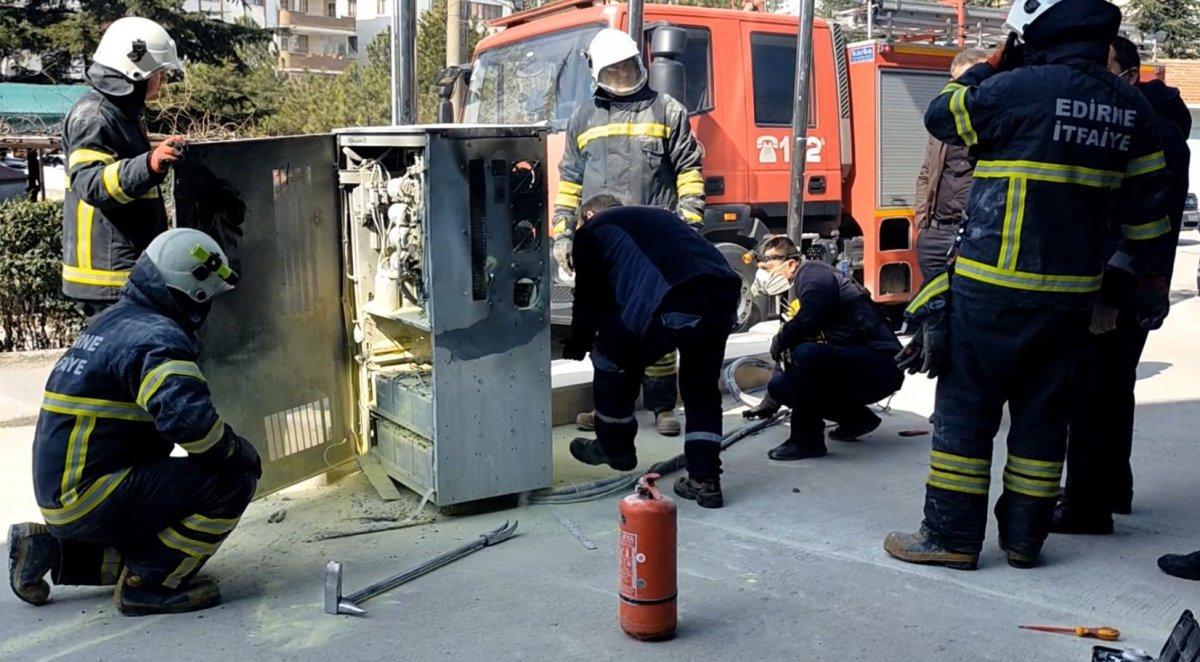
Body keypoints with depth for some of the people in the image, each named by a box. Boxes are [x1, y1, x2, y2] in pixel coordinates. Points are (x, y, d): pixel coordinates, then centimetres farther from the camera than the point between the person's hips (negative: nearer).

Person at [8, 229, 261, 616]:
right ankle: (147, 584, -10)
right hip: (92, 496, -10)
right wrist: (237, 451, -15)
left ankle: (53, 547, 18)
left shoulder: (112, 322, 14)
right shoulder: (155, 339, -18)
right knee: (234, 478, -19)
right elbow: (188, 418, -33)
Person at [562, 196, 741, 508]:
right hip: (724, 294, 6)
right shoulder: (656, 216, 37)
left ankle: (614, 447, 34)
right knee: (702, 387, 21)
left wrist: (576, 345, 38)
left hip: (673, 302, -6)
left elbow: (589, 296, 22)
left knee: (612, 360, 19)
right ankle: (705, 480, 19)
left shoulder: (592, 229, 19)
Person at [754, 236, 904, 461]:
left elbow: (805, 324, -29)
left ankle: (807, 440, -19)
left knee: (806, 353, -32)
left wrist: (778, 344, -6)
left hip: (880, 363, -10)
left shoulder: (813, 273, -12)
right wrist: (769, 405, 22)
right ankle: (856, 418, 15)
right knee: (779, 385, 5)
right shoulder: (796, 290, 17)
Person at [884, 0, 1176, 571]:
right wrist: (1149, 278, 21)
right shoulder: (1130, 109, 7)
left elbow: (941, 116, 3)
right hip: (1072, 293, 6)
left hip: (995, 288, -6)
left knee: (966, 406, 3)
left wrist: (991, 65, 15)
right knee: (1042, 412, 13)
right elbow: (1148, 209, 12)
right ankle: (1025, 538, 20)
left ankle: (951, 535, 9)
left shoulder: (1018, 88, -13)